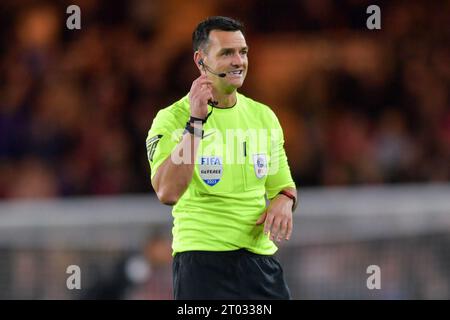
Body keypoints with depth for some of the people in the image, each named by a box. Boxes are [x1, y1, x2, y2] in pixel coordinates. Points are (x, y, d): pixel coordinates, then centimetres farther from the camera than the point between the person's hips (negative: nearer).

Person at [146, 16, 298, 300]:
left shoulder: (264, 116, 11)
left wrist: (284, 201, -3)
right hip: (202, 260, -5)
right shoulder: (173, 118, -7)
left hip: (262, 259, 5)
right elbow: (168, 192, -21)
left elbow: (282, 185, 21)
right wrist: (195, 120, -23)